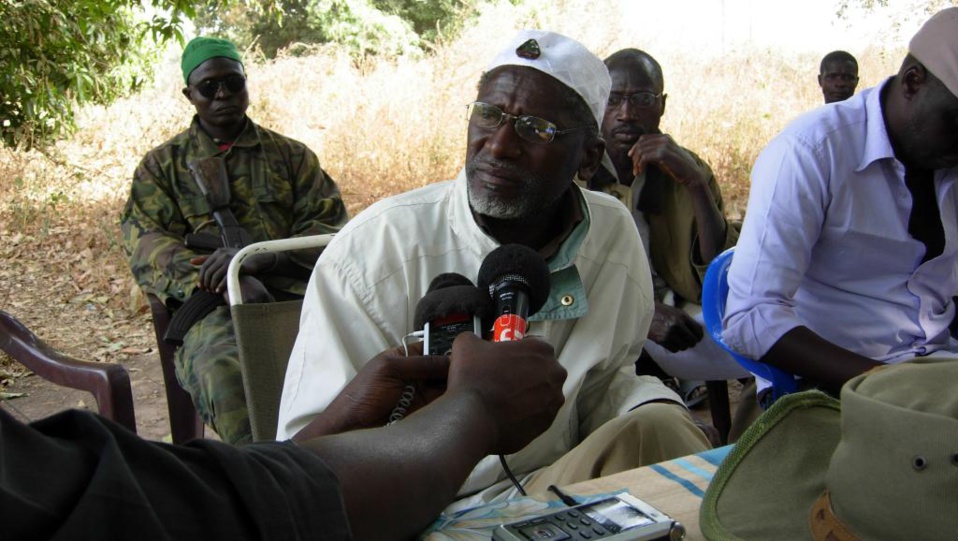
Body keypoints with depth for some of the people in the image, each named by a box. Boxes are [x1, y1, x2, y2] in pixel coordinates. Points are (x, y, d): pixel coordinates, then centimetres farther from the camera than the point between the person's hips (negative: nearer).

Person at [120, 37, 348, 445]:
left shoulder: (291, 155, 21)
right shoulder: (162, 164, 19)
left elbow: (329, 226, 8)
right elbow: (147, 245, 4)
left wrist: (258, 257, -13)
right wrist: (224, 281, -16)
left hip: (294, 289, 1)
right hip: (213, 303, -1)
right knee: (223, 370, -38)